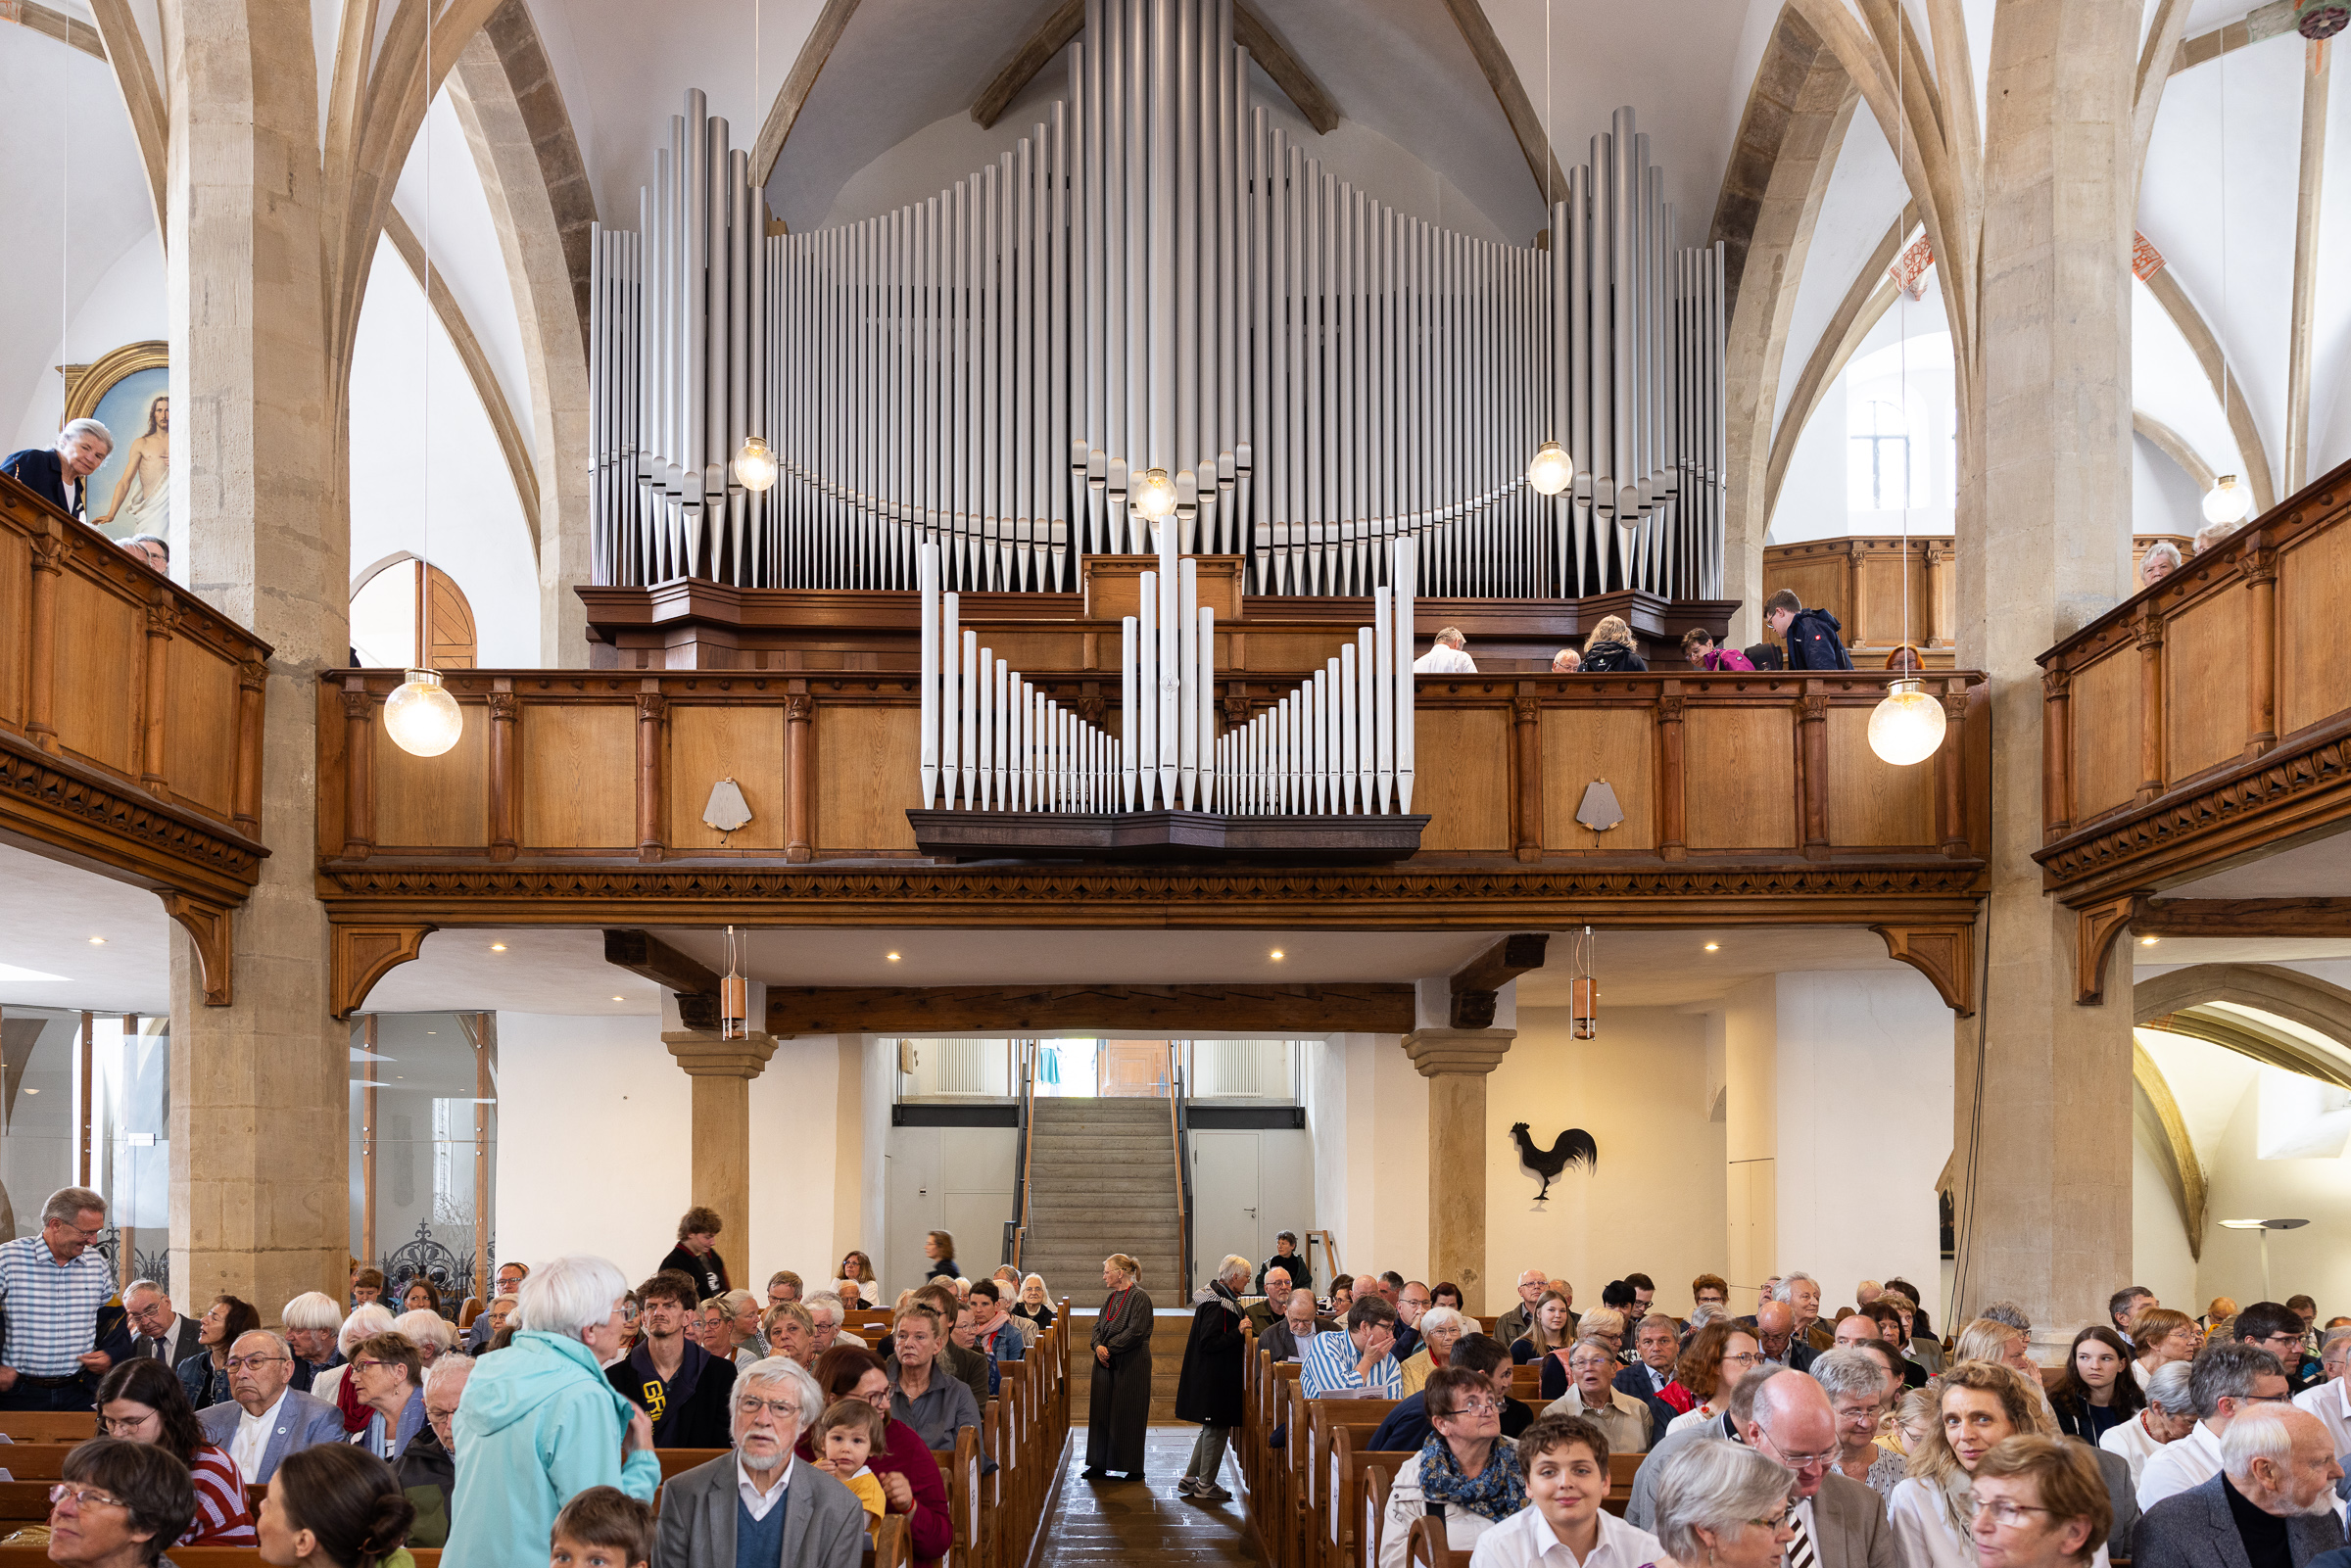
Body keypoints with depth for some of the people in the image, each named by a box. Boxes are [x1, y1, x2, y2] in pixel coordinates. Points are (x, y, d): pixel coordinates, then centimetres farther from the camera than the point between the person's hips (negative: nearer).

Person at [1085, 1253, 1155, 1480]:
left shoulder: (1138, 1297, -11)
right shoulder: (1111, 1298, 13)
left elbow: (1135, 1331, -18)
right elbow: (1099, 1326, 13)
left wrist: (1109, 1348, -15)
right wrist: (1098, 1346, -7)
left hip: (1130, 1365, -8)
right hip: (1106, 1363, 8)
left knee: (1128, 1414, -2)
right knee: (1102, 1412, 7)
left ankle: (1133, 1468, 5)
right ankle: (1099, 1464, 14)